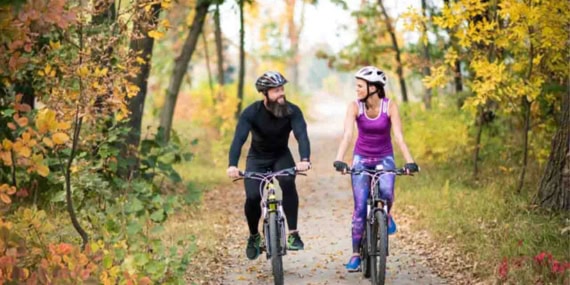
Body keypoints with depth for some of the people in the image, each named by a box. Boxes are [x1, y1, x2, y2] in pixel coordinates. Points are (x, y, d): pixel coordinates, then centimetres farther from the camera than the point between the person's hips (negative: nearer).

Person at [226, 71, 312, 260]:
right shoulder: (251, 112, -22)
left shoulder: (292, 111, -20)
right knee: (252, 197, -20)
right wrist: (232, 165, -51)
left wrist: (305, 159, -54)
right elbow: (239, 138, -34)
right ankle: (254, 236, 9)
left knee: (287, 182, -32)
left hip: (281, 156, 0)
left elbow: (301, 135, -34)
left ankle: (293, 233, -23)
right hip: (257, 158, 0)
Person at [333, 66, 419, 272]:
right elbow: (347, 135, -26)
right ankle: (356, 255, 2)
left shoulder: (390, 106, -15)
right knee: (360, 207, -7)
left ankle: (386, 215, 5)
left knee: (386, 192, -30)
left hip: (384, 158, -1)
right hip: (361, 158, 1)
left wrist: (409, 161, -34)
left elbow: (398, 136, -22)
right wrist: (339, 159, -40)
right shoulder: (354, 107, -15)